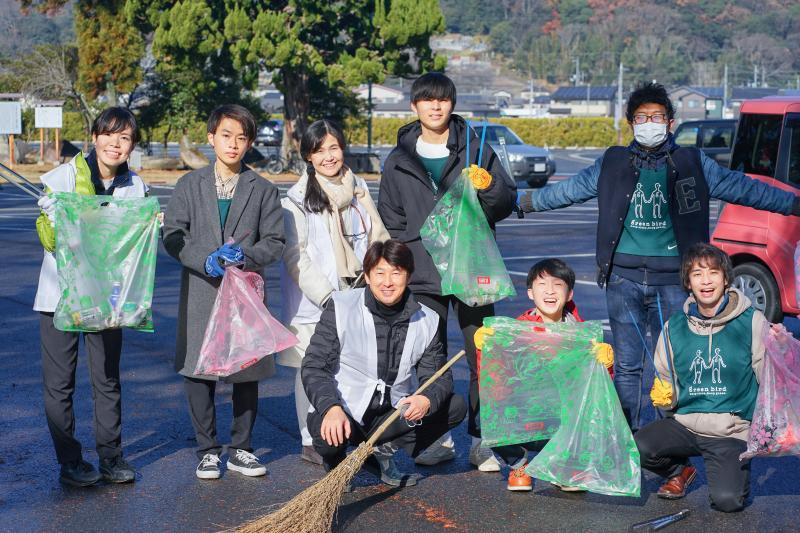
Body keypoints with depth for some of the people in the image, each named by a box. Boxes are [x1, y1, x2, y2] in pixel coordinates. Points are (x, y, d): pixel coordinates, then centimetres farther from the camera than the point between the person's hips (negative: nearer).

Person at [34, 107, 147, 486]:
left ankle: (111, 456, 21)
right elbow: (49, 232, -10)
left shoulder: (135, 187, 3)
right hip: (61, 292, -2)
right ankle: (69, 460, 15)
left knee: (108, 379, 9)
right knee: (60, 381, 3)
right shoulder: (64, 176, -8)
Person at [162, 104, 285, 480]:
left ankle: (240, 449, 19)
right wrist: (205, 261, -15)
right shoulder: (189, 185, 6)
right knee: (199, 372, 2)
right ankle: (207, 450, 14)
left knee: (248, 372, 6)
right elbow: (173, 235, 0)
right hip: (201, 291, 0)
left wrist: (245, 257, -16)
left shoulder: (263, 190, 7)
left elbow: (274, 241, 2)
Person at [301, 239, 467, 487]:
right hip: (344, 413, -4)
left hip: (391, 416, 4)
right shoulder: (342, 307, -10)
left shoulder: (426, 320, 0)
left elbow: (438, 376, 1)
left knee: (456, 406, -12)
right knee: (327, 435, -36)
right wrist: (331, 408, -32)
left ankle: (384, 452, 4)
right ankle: (336, 461, 4)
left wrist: (428, 399, -25)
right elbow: (314, 366, -13)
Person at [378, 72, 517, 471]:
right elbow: (390, 221, 16)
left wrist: (489, 188, -15)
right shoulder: (398, 161, 10)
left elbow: (507, 204, 6)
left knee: (482, 358, -1)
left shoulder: (476, 150, 6)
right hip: (423, 276, 2)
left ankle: (482, 438, 6)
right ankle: (438, 438, 15)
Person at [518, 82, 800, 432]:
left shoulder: (693, 164, 7)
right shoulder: (612, 164, 10)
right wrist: (524, 201, 23)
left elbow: (741, 188, 10)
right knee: (626, 364, 3)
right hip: (624, 277, 1)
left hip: (671, 278, -1)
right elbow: (568, 190, 20)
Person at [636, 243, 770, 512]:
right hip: (685, 424, 3)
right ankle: (679, 472, 11)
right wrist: (664, 397, -6)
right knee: (640, 447, -24)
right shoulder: (674, 327, 6)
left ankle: (735, 472, 15)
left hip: (734, 430, -3)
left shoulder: (752, 322, -4)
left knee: (726, 500, -24)